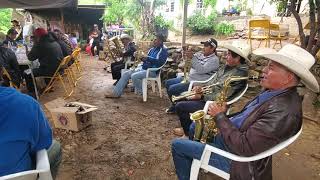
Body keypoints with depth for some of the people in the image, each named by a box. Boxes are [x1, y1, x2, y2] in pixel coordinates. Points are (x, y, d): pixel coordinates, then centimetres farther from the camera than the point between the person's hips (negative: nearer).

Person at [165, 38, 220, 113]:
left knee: (171, 89, -17)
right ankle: (174, 104, 23)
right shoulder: (200, 54, 10)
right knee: (168, 83, 10)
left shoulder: (214, 60, -14)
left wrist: (192, 57, -30)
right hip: (189, 78, 9)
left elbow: (201, 70, -27)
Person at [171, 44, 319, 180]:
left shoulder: (284, 111, -33)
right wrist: (223, 118, -5)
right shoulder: (274, 92, -4)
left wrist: (220, 116, -22)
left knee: (177, 145, -3)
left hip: (235, 156, -9)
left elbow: (242, 147, -33)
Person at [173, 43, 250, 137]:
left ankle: (188, 132, 14)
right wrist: (201, 88, -4)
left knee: (180, 106, -11)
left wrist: (202, 96, -17)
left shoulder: (239, 74, -22)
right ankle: (188, 126, 30)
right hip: (208, 95, 10)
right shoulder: (227, 66, 5)